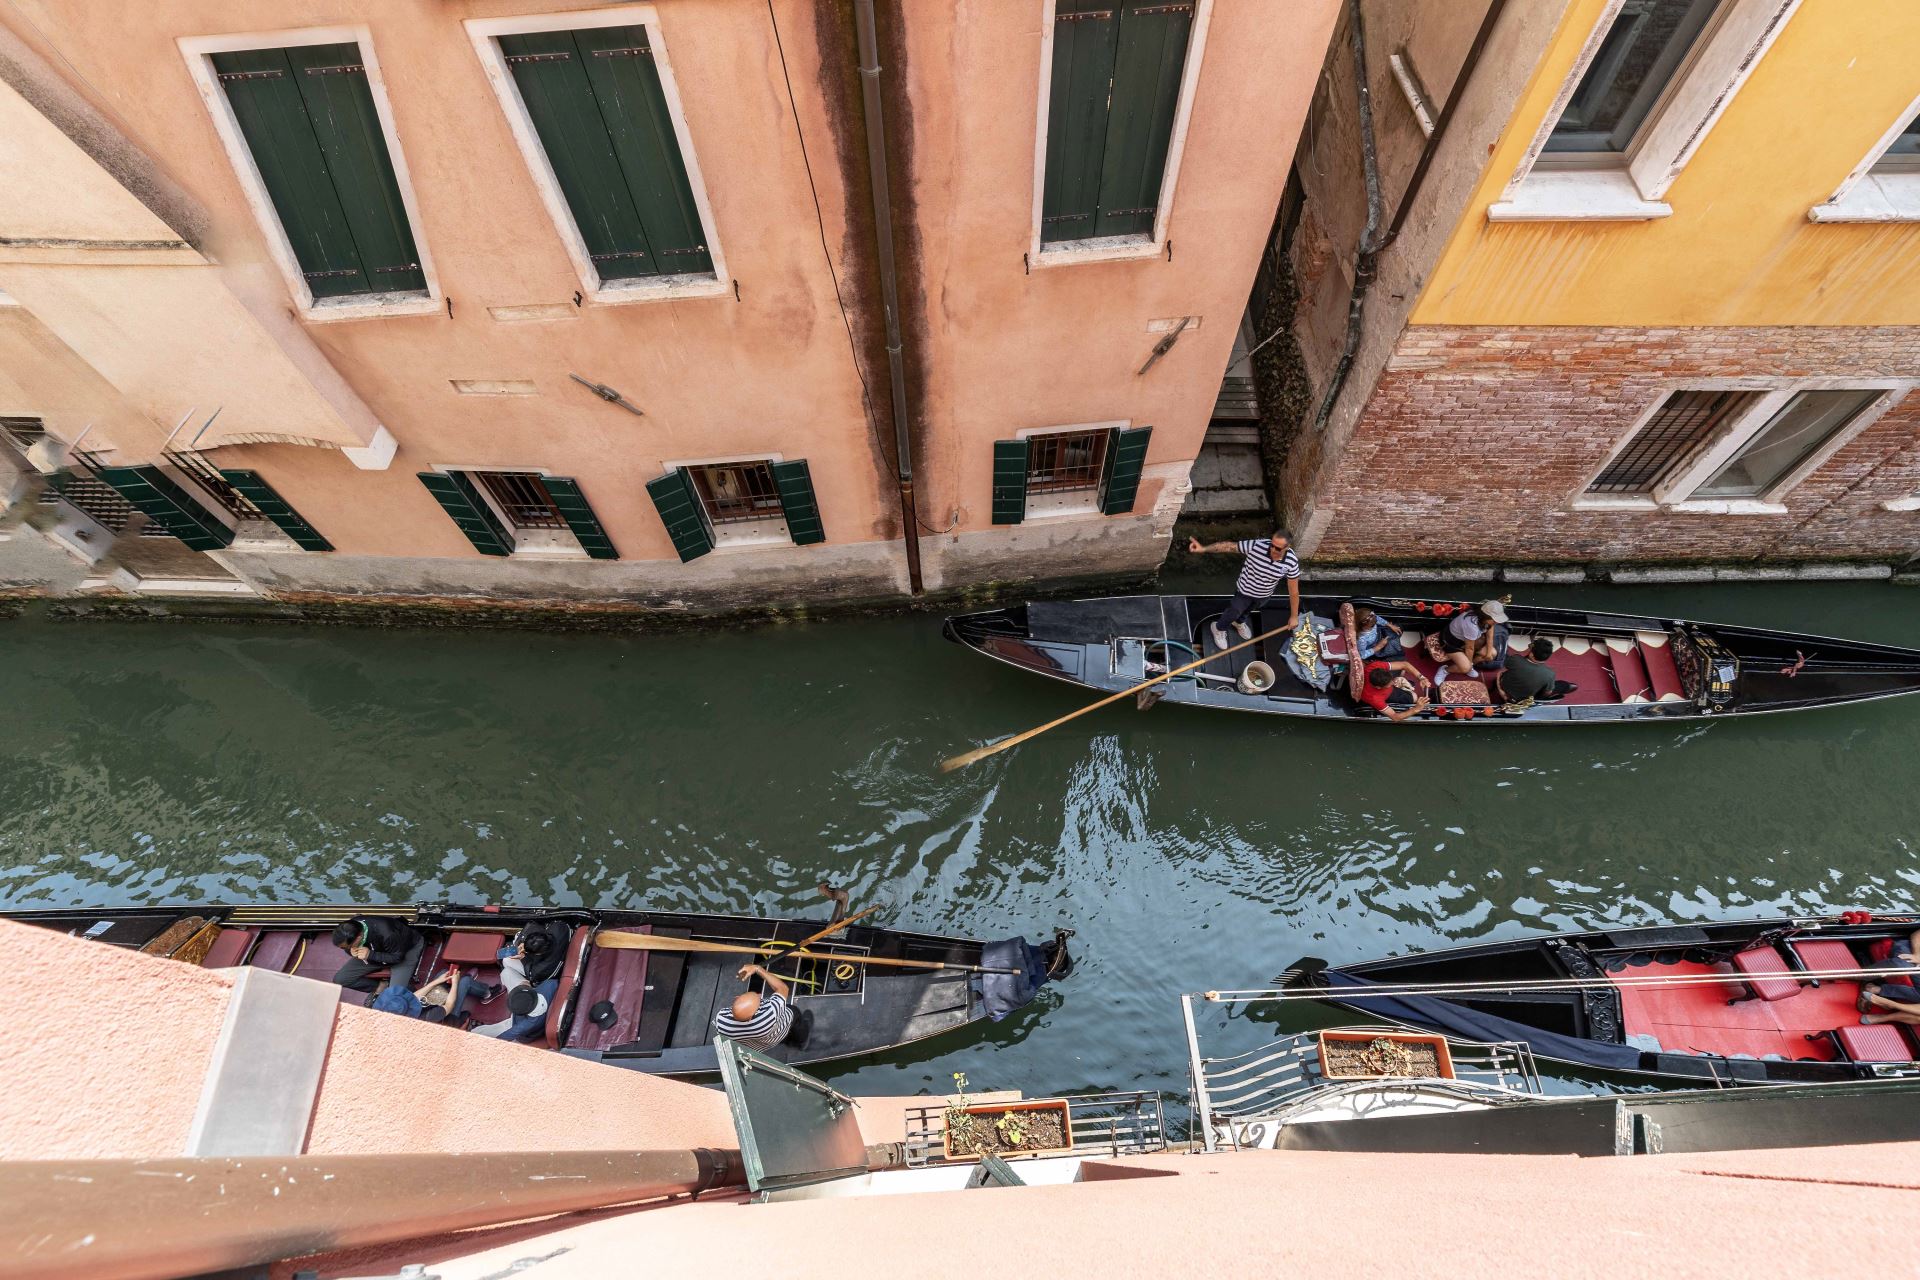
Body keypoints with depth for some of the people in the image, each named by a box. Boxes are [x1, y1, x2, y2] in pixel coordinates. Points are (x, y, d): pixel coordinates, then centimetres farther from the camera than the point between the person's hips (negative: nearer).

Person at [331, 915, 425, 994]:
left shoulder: (387, 934, -41)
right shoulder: (351, 927, -24)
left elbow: (398, 957, -25)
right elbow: (349, 948, -3)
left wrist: (370, 955, -34)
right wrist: (351, 951, -26)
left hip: (408, 949, -6)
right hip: (378, 949, 6)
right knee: (339, 979, -6)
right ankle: (379, 986, 7)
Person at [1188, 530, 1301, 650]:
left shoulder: (1291, 562, -31)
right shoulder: (1257, 545, -38)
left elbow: (1293, 591, -20)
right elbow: (1229, 546, -30)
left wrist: (1294, 616, -12)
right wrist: (1204, 548, -39)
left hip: (1264, 595, 3)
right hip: (1245, 590, -3)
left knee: (1248, 610, 34)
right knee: (1234, 612, 22)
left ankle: (1239, 622, 67)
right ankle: (1219, 628, 54)